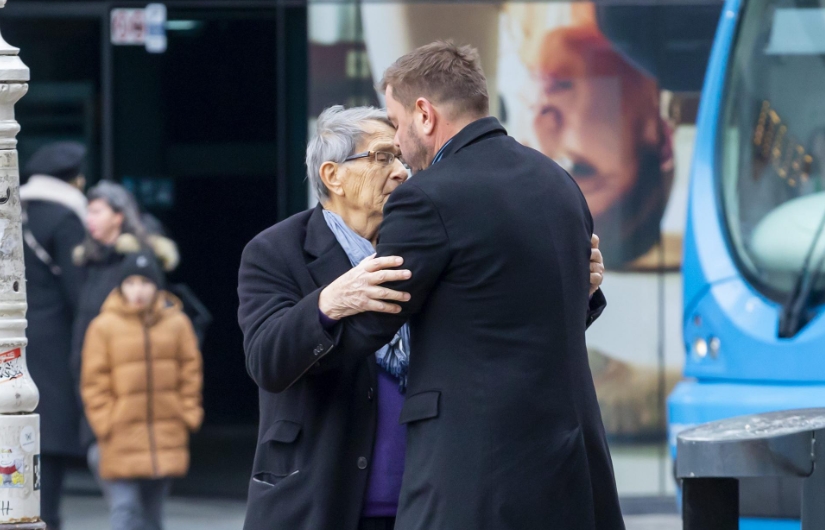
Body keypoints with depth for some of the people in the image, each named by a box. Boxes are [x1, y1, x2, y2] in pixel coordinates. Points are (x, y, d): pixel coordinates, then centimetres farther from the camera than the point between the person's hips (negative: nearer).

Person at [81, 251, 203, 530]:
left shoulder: (177, 323, 2)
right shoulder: (104, 326, -4)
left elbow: (191, 373, 9)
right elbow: (94, 382, -1)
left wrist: (188, 416, 3)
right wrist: (105, 424, -7)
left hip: (166, 440, 3)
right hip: (122, 437, -3)